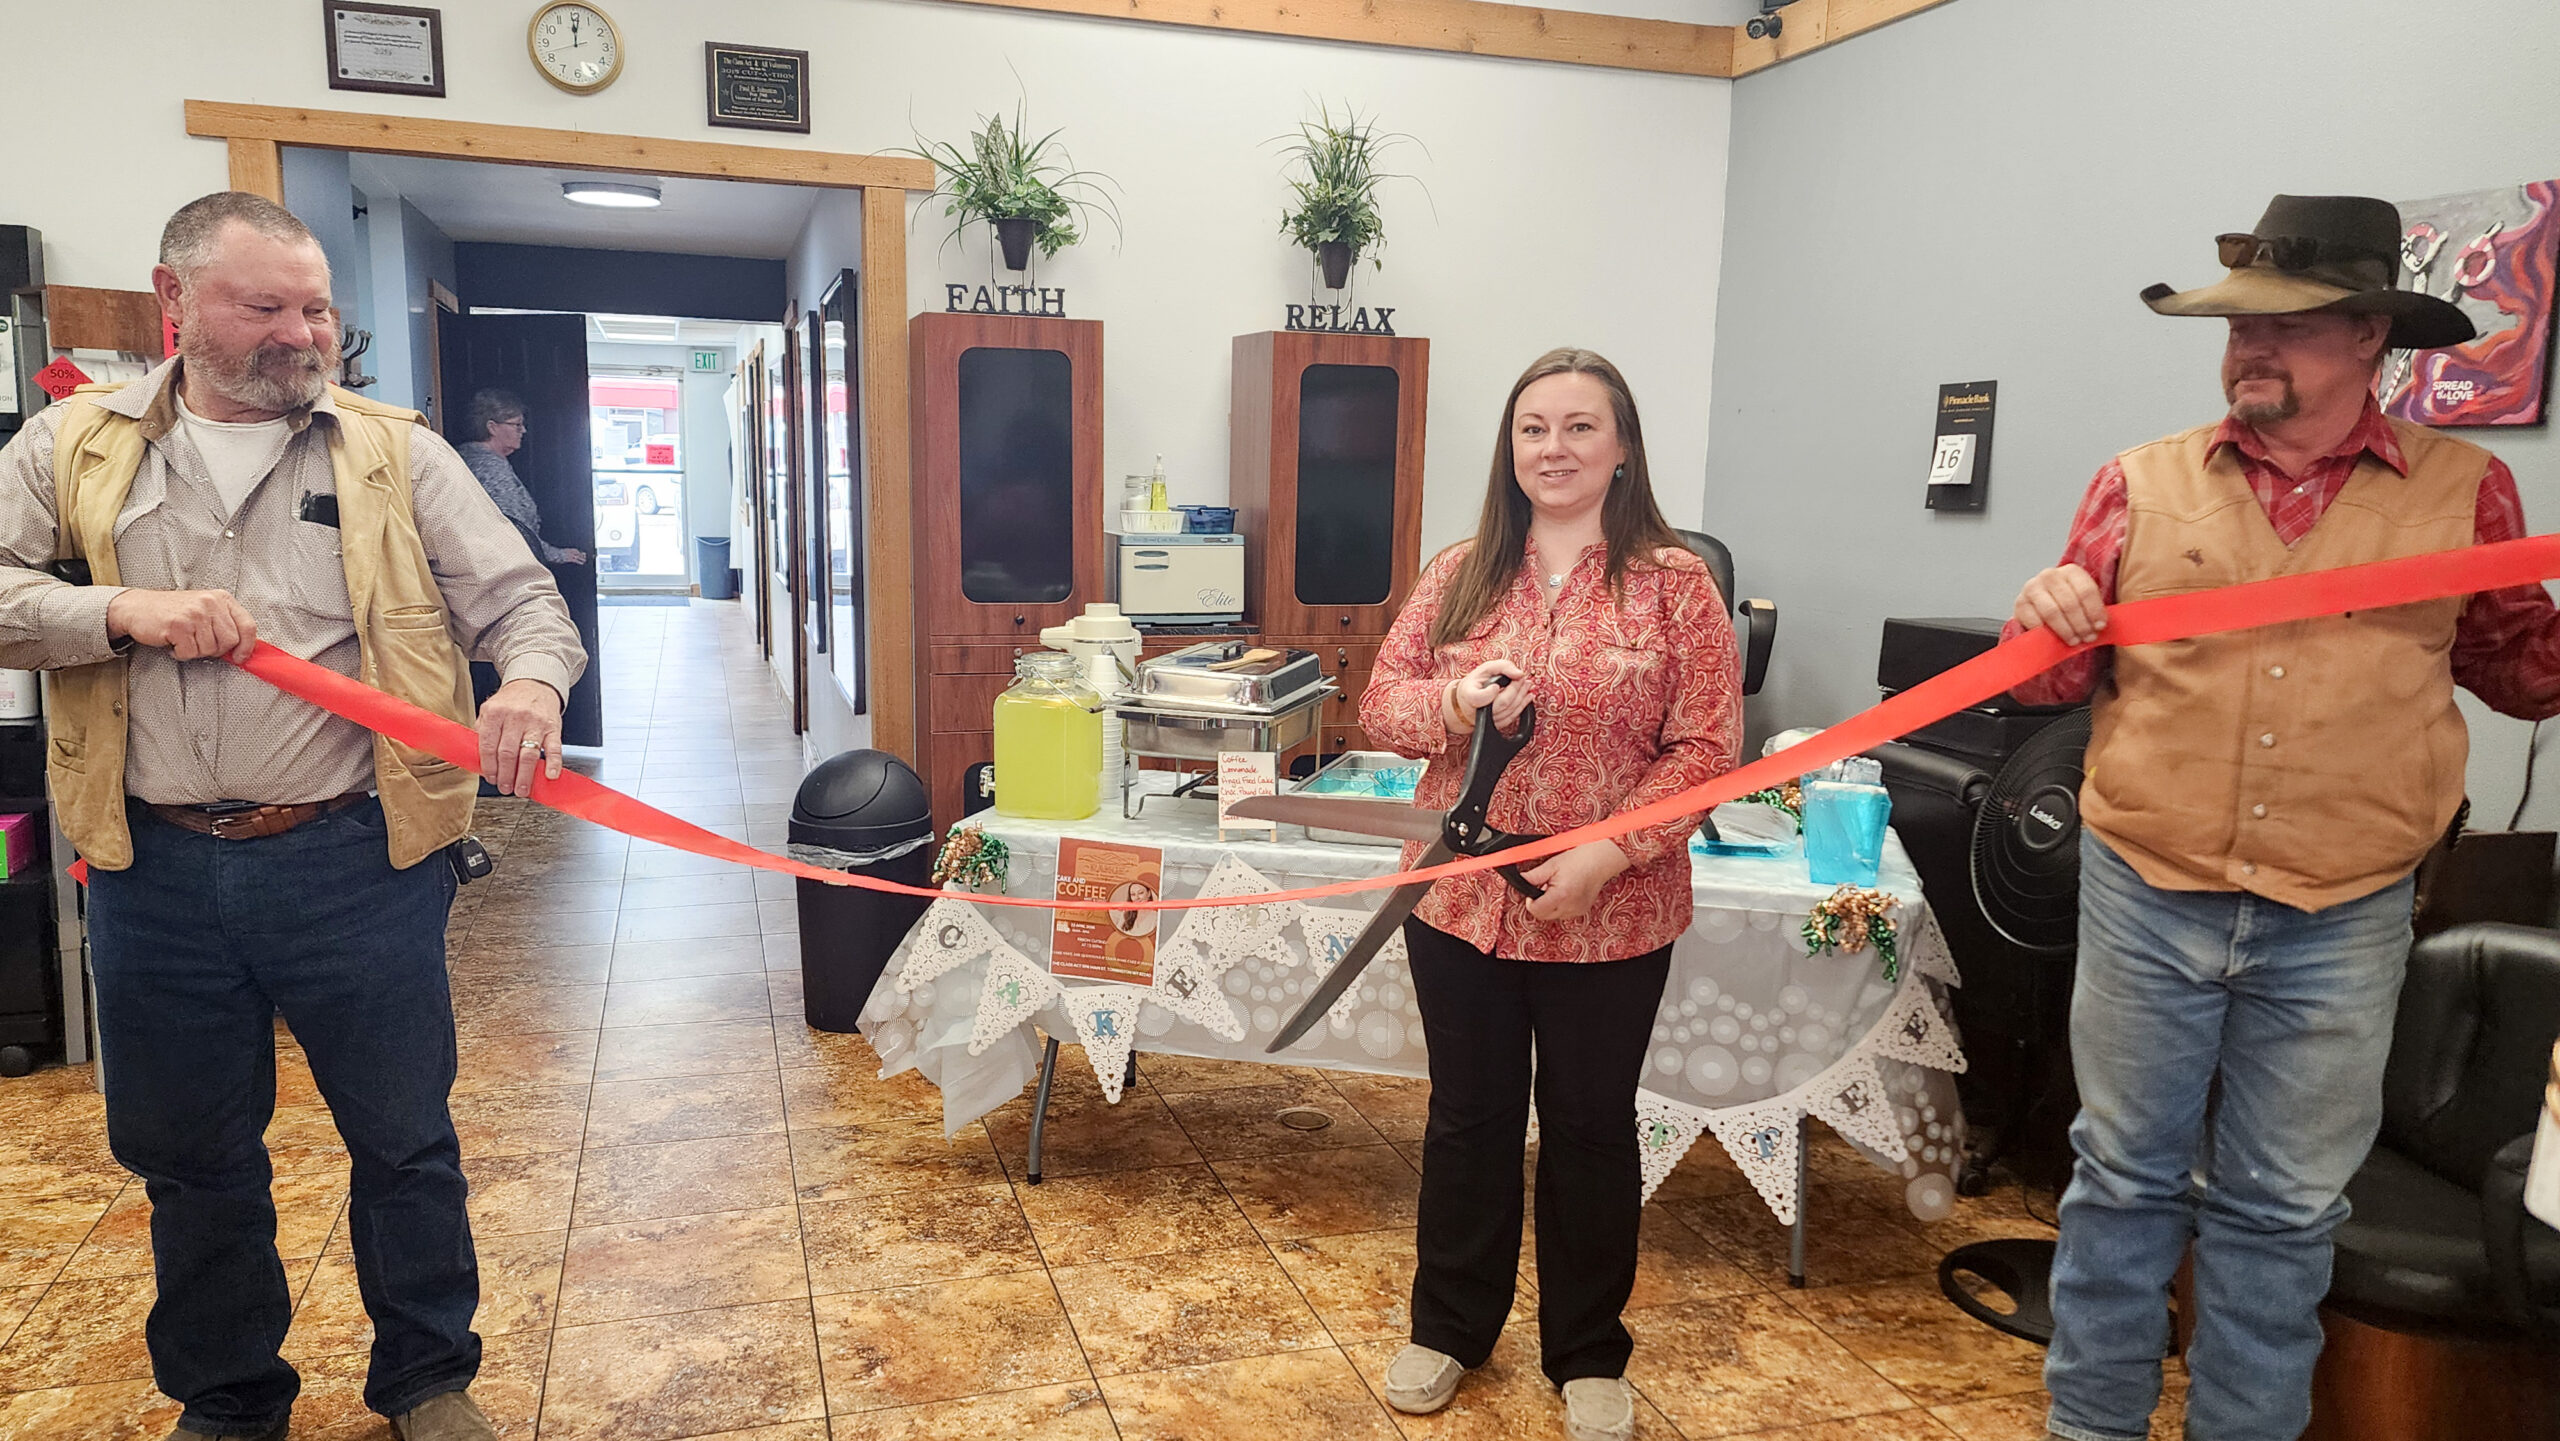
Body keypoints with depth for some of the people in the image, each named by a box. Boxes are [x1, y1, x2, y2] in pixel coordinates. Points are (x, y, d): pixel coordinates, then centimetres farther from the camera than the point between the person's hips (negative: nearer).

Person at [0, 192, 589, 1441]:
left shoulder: (396, 455, 2)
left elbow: (523, 600, -3)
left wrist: (531, 684, -23)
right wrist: (117, 611, -16)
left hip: (352, 860, -1)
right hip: (156, 871, 2)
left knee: (405, 1138, 10)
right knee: (191, 1159, 17)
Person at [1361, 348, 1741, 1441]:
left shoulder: (1672, 582, -6)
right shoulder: (1459, 574, 3)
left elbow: (1706, 748, -9)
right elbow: (1381, 703, 4)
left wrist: (1603, 857, -19)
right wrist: (1457, 702, -17)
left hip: (1610, 919, -2)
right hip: (1460, 901, 3)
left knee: (1591, 1129, 14)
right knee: (1470, 1118, 17)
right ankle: (1450, 1327, 37)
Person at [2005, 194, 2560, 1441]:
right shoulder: (2142, 483, 3)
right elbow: (2060, 680, 6)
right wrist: (2047, 626, -16)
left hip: (2339, 926, 0)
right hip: (2146, 902, 0)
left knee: (2282, 1213, 13)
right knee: (2123, 1181, 12)